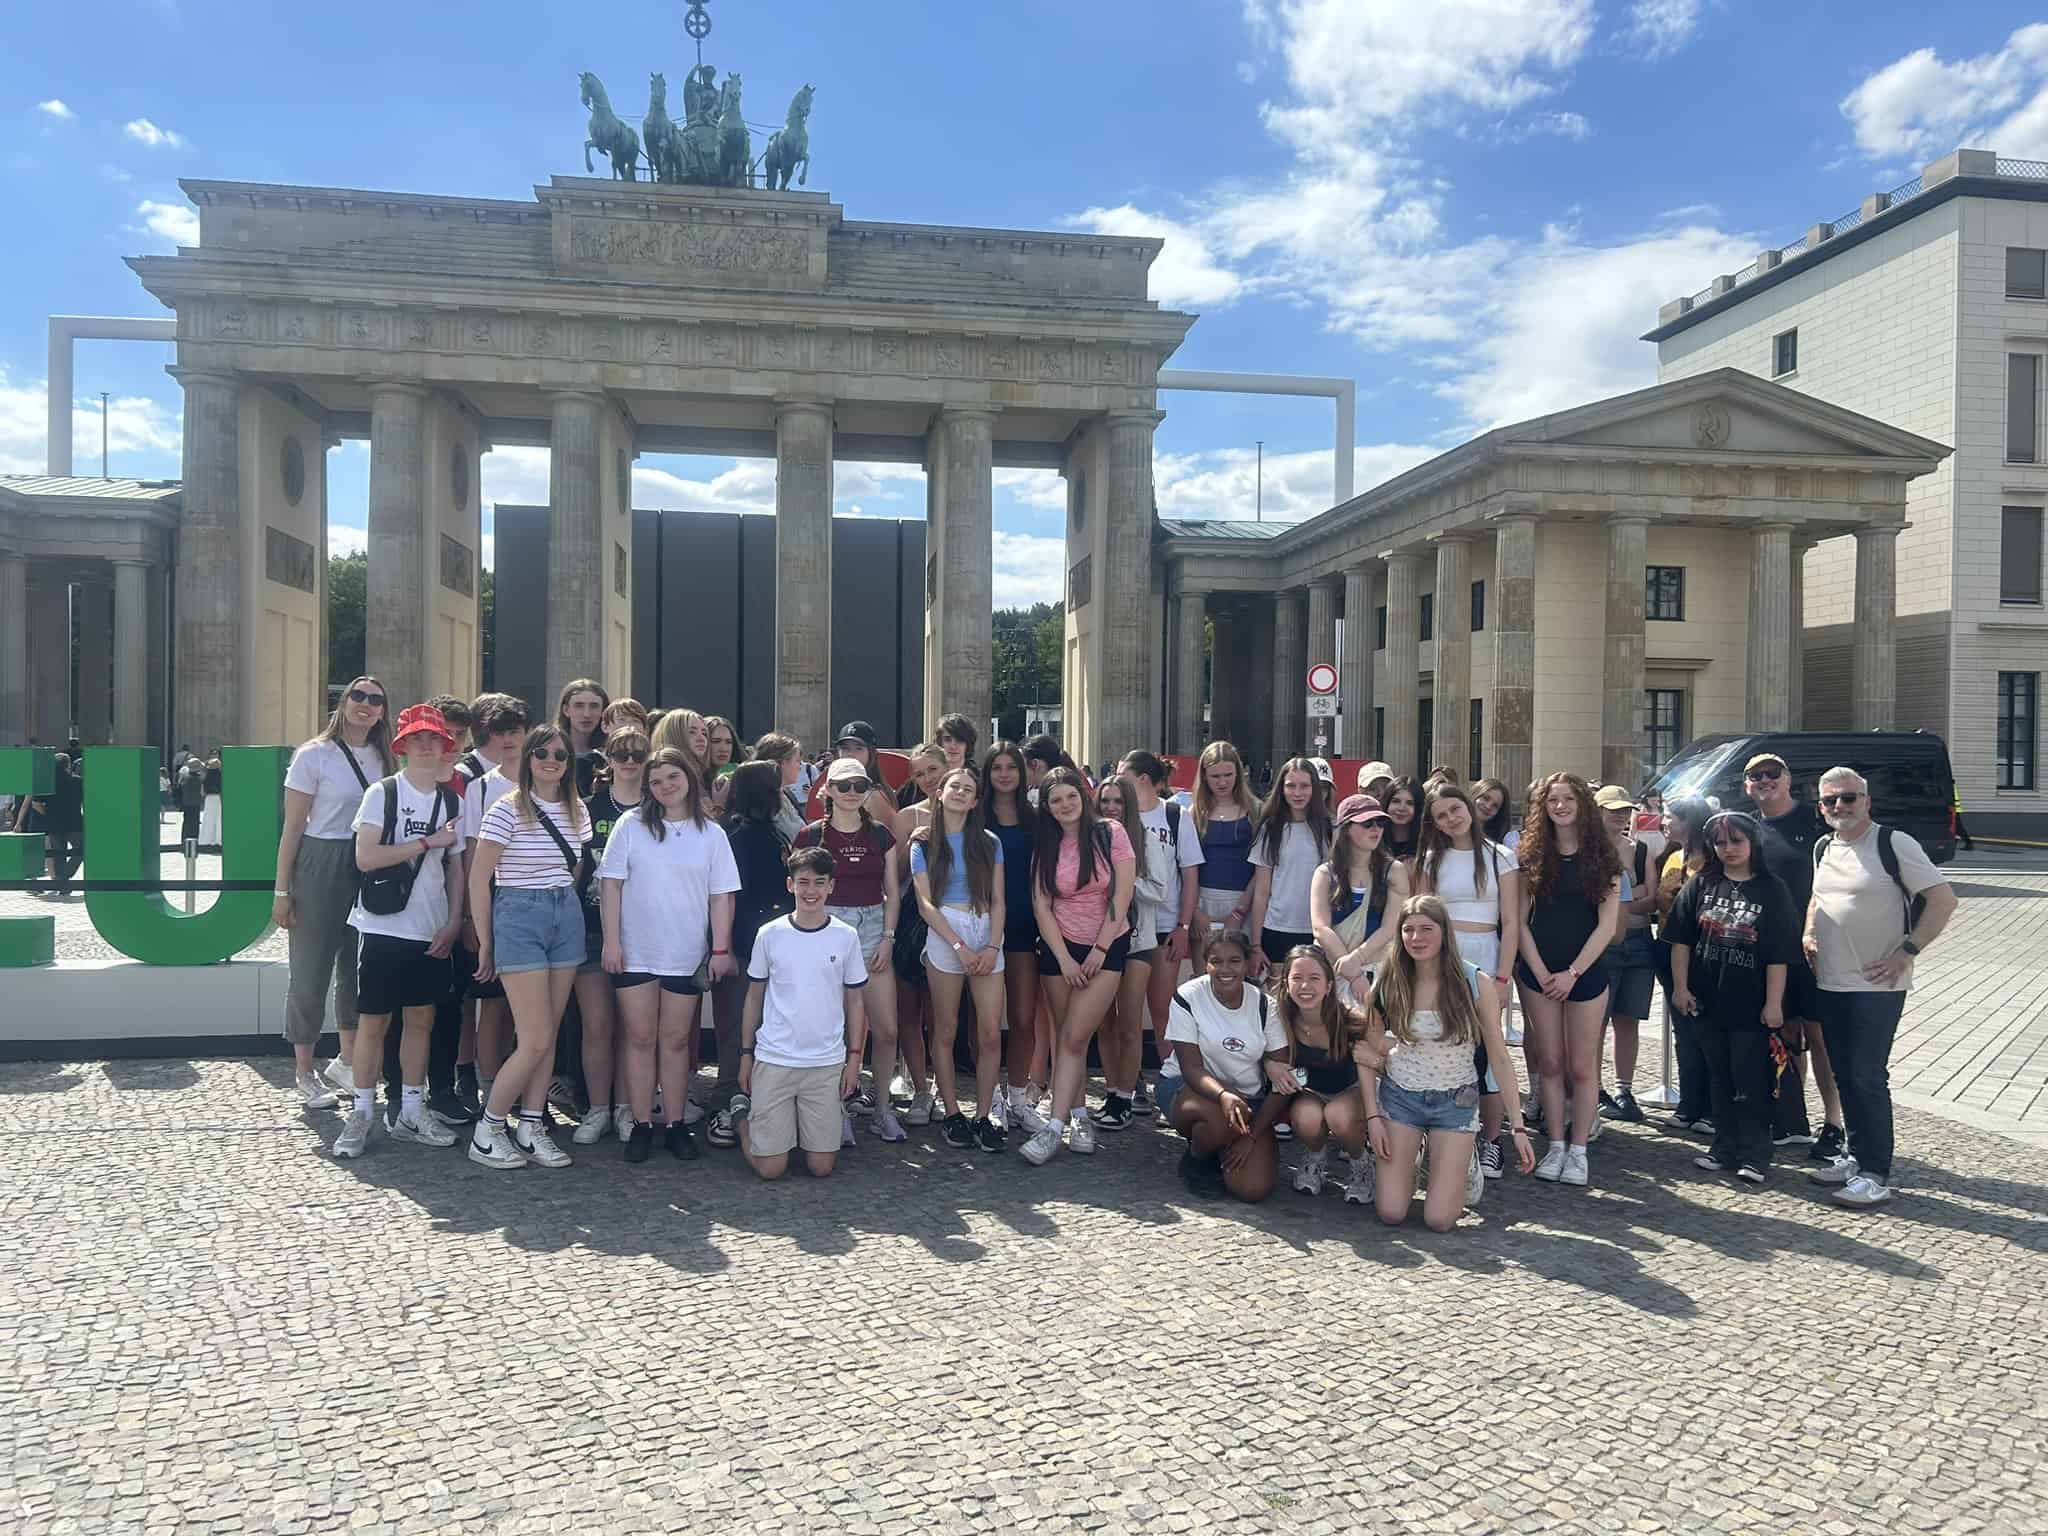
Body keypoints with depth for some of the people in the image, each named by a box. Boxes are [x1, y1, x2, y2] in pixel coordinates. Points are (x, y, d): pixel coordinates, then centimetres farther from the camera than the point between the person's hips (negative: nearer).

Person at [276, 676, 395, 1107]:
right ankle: (304, 1073, 17)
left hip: (369, 870, 5)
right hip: (321, 866, -5)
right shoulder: (314, 755, -5)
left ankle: (346, 1062, 28)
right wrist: (282, 890, -8)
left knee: (358, 969, 12)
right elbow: (293, 828, -5)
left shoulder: (382, 760, 9)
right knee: (311, 970, 3)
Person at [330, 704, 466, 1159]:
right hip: (382, 927, -4)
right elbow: (365, 857, -14)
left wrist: (453, 922, 2)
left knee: (420, 1019, 9)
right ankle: (362, 1113, 14)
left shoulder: (451, 801, 9)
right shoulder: (381, 793, -5)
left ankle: (411, 1112, 19)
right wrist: (427, 842, -16)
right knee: (373, 1020, 3)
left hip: (431, 931, 4)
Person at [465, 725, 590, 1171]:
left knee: (548, 1035, 8)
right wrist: (485, 942, -4)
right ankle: (486, 1130, 8)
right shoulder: (507, 809, -9)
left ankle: (530, 1129, 17)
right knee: (536, 1041, -8)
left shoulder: (577, 810, 8)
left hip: (567, 917, 6)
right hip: (519, 917, -6)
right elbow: (478, 879, -7)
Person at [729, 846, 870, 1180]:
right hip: (773, 1060, -1)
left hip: (827, 1064, 1)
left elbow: (854, 1002, 8)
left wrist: (854, 1058, 4)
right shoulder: (770, 934, -1)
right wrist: (746, 1055, 8)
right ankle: (743, 1115, 27)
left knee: (821, 1167, 0)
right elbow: (754, 997, 8)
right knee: (771, 1167, -1)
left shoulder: (846, 937, 1)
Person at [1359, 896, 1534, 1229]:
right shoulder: (1388, 983, -10)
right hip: (1400, 1097, 1)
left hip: (1456, 1102, -1)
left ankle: (1461, 1165, 24)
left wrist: (1518, 1127, -8)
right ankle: (1406, 1161, 28)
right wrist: (1372, 1116, -8)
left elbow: (1499, 1059, -7)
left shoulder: (1476, 983, -13)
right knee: (1391, 1214, -5)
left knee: (1438, 1220, -8)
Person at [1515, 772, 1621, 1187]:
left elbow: (1606, 925, -4)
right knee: (1550, 1063, 5)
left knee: (1582, 1066, 2)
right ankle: (1555, 1145, 13)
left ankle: (1578, 1149, 11)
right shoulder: (1532, 855, 4)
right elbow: (1520, 920, 2)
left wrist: (1572, 973, -10)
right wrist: (1540, 972, -8)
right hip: (1539, 973, 1)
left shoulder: (1602, 858, 0)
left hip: (1586, 973, -1)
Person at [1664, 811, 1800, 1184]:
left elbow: (1779, 954, -7)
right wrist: (1680, 987, 0)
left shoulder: (1771, 890, -6)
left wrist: (1773, 1003, -9)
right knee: (1719, 1079, 13)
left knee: (1751, 1083, 3)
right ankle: (1725, 1148, 24)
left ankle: (1753, 1155, 15)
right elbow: (1681, 940, 5)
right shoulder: (1701, 884, 3)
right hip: (1708, 1000, 3)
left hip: (1750, 1005, -3)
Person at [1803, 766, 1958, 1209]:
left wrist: (1907, 951, -16)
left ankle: (1875, 1174, 1)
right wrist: (1808, 933, 9)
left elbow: (1943, 899, -12)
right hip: (1830, 985, 7)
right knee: (1845, 1075, 14)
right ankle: (1857, 1156, 26)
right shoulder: (1823, 849, 11)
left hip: (1876, 986, -7)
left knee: (1867, 1077, -6)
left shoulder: (1892, 843, -10)